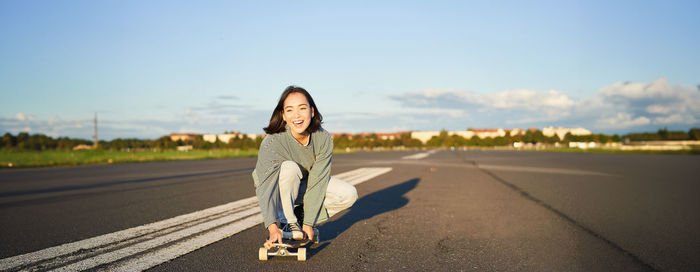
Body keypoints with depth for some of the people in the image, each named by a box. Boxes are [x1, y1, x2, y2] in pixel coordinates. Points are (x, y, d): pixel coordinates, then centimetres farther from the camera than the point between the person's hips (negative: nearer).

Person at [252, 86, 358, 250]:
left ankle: (300, 218, -1)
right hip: (278, 190, -3)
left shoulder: (324, 139, -23)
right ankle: (287, 224, -19)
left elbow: (316, 183, -21)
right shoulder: (272, 142, -32)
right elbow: (265, 187, -38)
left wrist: (308, 223, -23)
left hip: (306, 186, 3)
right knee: (289, 168, -36)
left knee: (349, 194, -17)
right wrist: (273, 228, -51)